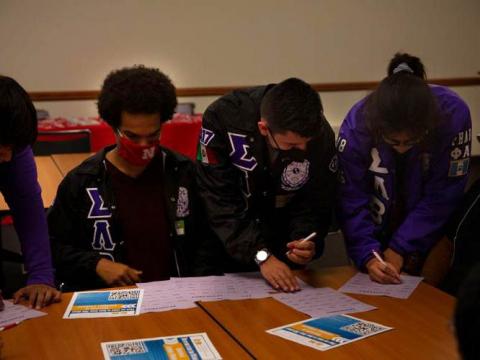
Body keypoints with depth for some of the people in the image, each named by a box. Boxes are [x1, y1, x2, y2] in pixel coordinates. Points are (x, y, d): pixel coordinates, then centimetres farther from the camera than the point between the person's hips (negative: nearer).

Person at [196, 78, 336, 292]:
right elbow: (221, 202, -29)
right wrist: (261, 255, -36)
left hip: (281, 240, 2)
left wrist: (309, 240, -34)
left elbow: (314, 204, -13)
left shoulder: (321, 135, -22)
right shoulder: (222, 119, -29)